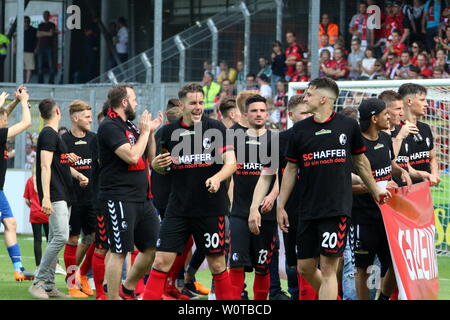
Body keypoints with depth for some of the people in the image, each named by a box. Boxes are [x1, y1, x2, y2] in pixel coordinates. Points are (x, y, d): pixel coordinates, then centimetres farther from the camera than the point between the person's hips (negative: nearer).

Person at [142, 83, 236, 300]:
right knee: (161, 261, -5)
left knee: (217, 264, 6)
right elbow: (161, 169, 16)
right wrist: (157, 164, -7)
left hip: (211, 209, -2)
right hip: (178, 208, 2)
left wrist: (217, 178, -27)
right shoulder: (169, 131, 5)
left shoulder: (216, 128, -2)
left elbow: (231, 162, -7)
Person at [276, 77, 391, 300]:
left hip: (338, 209, -3)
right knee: (305, 268, 5)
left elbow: (360, 161, 16)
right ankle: (333, 296, 29)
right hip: (307, 212, 3)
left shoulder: (348, 126, 2)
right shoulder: (300, 129, 6)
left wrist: (375, 191, 25)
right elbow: (291, 169, 13)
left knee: (328, 269, -9)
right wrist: (280, 206, 11)